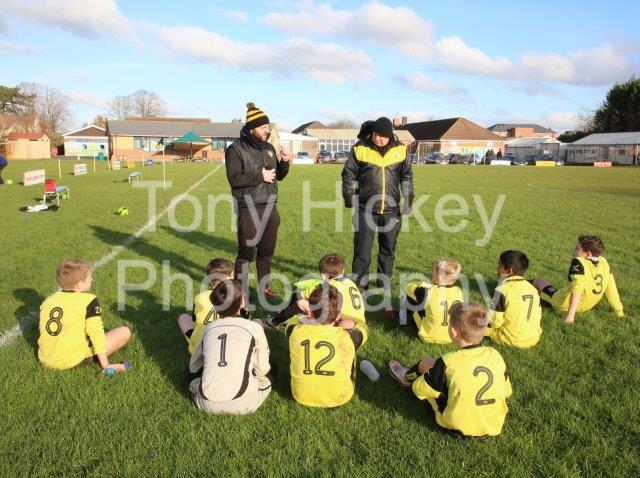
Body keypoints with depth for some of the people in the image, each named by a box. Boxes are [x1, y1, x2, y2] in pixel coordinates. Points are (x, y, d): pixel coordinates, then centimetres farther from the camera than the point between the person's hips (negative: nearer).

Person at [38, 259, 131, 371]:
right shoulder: (89, 301, -11)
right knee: (125, 332, 0)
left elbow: (43, 330, 18)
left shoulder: (48, 300, 7)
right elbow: (96, 332, -15)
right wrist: (105, 365, -11)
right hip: (73, 360, -6)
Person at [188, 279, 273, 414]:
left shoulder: (208, 328, 8)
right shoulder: (254, 328, -2)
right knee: (269, 371, 23)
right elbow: (261, 371, 6)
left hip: (207, 404, 2)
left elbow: (193, 367, 18)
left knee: (193, 372, 32)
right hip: (241, 405, -2)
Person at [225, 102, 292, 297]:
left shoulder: (269, 148, 13)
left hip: (270, 207, 6)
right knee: (246, 252, -1)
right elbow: (234, 179, -18)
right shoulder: (236, 149, -7)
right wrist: (260, 176, -17)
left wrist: (284, 162, -1)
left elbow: (279, 176, 18)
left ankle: (264, 287, 26)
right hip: (248, 209, -6)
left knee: (267, 251, 13)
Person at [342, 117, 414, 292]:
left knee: (388, 248, 13)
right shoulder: (360, 148, -2)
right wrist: (349, 194, -5)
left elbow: (407, 176, 12)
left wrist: (408, 198, 6)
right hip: (366, 208, -2)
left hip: (391, 209, 2)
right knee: (362, 247, -1)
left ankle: (385, 281, 28)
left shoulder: (401, 150, 3)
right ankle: (359, 282, 10)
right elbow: (349, 173, 5)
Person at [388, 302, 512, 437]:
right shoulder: (495, 355, -13)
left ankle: (407, 377, 44)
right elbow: (507, 391, 3)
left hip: (458, 426, -4)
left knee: (427, 362, 11)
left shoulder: (448, 362, -26)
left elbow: (419, 390, -11)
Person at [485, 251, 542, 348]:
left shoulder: (503, 289, -17)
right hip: (533, 339, 6)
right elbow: (538, 316, 8)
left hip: (511, 340, -6)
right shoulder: (532, 287, 2)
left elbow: (494, 321, -16)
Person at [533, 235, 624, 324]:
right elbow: (611, 286, 0)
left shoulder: (578, 262, -27)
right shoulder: (603, 262, -7)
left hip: (565, 304, -7)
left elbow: (577, 288, -35)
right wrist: (618, 309, 8)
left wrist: (570, 313, -37)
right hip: (587, 306, 7)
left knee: (538, 281, 13)